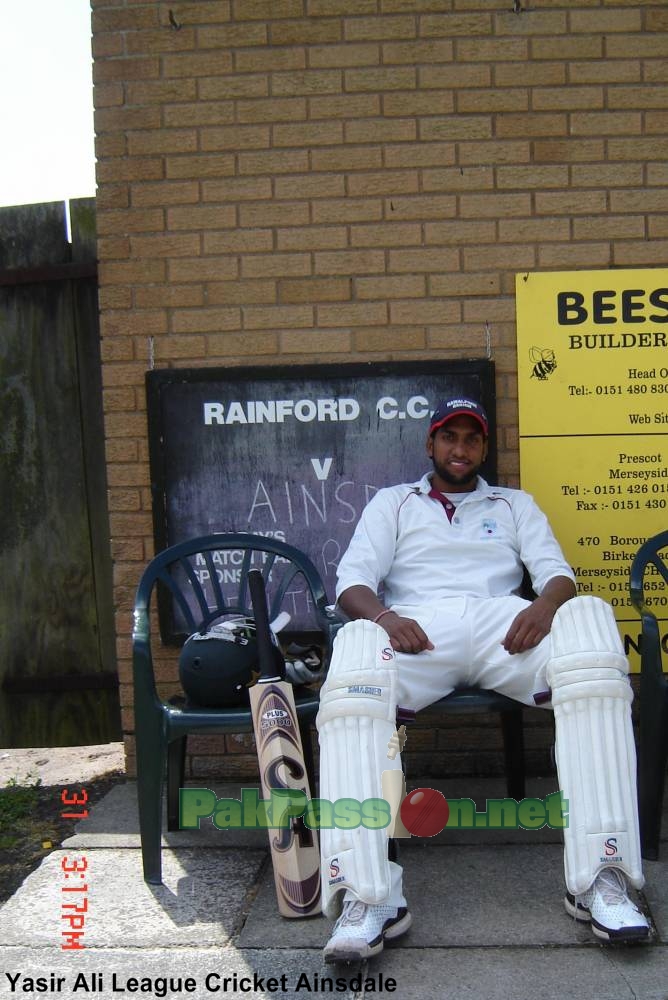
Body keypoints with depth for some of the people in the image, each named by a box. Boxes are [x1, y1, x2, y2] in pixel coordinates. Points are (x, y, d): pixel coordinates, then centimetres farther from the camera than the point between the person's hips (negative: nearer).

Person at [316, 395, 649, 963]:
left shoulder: (515, 504, 30)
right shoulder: (393, 502, 26)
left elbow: (559, 574, 14)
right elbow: (352, 581, 11)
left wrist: (545, 605, -12)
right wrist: (383, 616, -13)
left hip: (503, 623, 1)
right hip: (416, 628, -1)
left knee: (590, 617, -32)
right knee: (355, 645, -37)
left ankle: (602, 878, -35)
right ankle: (367, 898, -42)